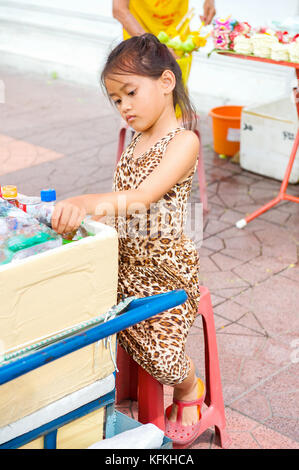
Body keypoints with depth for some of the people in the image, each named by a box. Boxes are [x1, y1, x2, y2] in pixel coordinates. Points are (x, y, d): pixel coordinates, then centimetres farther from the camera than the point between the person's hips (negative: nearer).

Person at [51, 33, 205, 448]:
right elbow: (121, 205, 9)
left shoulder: (184, 141, -15)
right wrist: (85, 209, -10)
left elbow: (143, 198, -29)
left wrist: (87, 202, -44)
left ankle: (189, 390, 27)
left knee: (161, 356, -8)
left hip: (166, 268, -7)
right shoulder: (135, 142, 11)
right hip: (126, 262, 7)